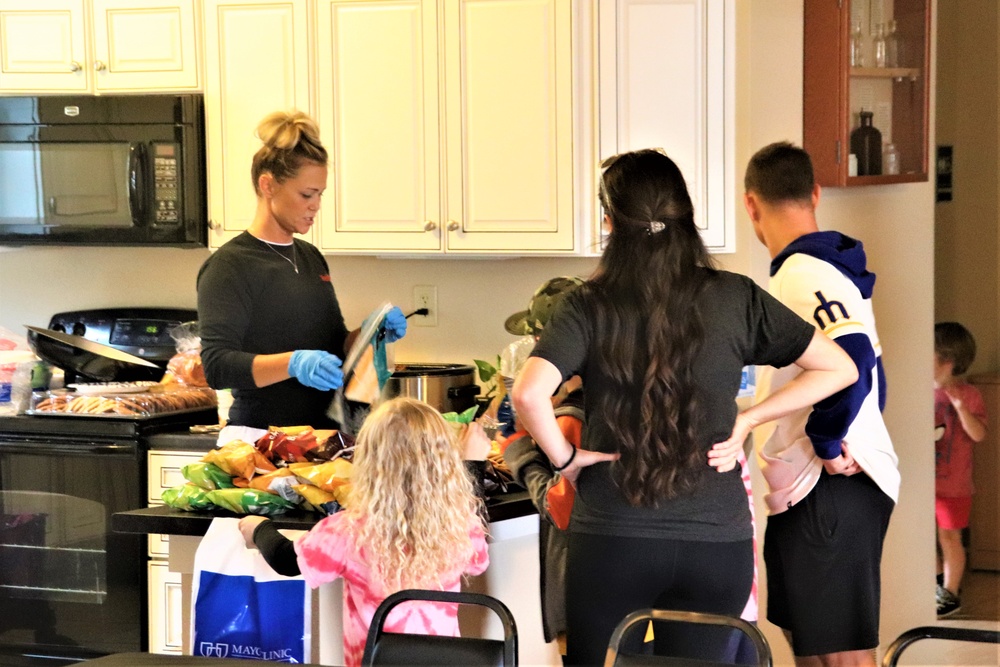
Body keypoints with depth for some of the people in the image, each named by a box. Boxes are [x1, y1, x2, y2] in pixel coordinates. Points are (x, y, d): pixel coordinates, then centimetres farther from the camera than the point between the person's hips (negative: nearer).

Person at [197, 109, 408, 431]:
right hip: (264, 438, -6)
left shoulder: (311, 258, 15)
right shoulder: (228, 266, -8)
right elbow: (217, 366, -17)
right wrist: (293, 363, -30)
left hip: (324, 430, 6)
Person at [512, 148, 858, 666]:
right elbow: (838, 369, 4)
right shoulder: (735, 299, -1)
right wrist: (746, 420, 5)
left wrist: (564, 458, -5)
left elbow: (528, 394, -22)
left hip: (611, 541, -2)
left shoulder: (589, 307, -7)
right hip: (717, 543, 2)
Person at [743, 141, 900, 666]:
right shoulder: (831, 270, 16)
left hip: (829, 490, -10)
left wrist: (826, 442, -21)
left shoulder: (803, 277, -16)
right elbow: (867, 368, 24)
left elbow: (852, 360, -32)